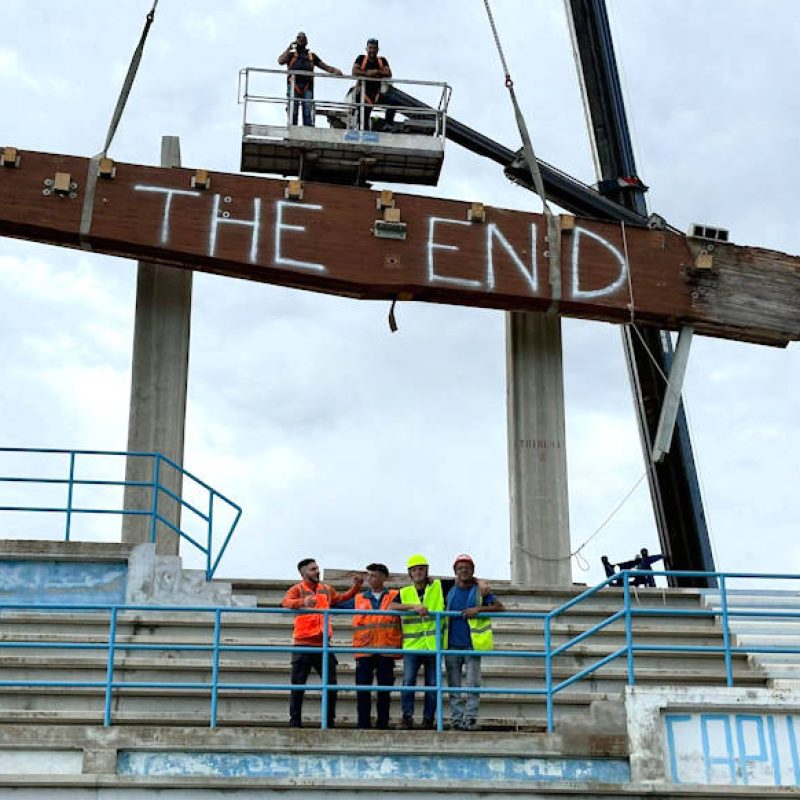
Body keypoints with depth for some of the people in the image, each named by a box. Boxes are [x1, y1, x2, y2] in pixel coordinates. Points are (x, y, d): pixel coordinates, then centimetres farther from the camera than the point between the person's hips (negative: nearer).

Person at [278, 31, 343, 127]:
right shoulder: (290, 55, 21)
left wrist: (335, 70, 1)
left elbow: (325, 66, 20)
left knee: (308, 113, -11)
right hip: (294, 86, -1)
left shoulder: (312, 56, 25)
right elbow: (280, 61, 2)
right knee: (293, 113, -6)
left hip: (307, 87, 1)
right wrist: (289, 48, 5)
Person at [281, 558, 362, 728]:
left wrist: (355, 587, 18)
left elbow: (341, 598, 33)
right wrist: (303, 602, -42)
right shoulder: (297, 589, -2)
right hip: (303, 644, -5)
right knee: (298, 685, -1)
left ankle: (330, 722, 18)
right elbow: (285, 602, -22)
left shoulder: (327, 589, 15)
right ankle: (295, 722, 6)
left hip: (323, 644, 5)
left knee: (331, 683, 7)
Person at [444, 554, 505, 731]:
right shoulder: (449, 592, 11)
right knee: (454, 686, 4)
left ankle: (470, 718, -3)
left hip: (472, 644, -3)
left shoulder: (480, 590, 4)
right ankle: (456, 718, 7)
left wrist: (479, 609, -15)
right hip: (452, 645, 3)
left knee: (473, 684, -5)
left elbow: (500, 607, -3)